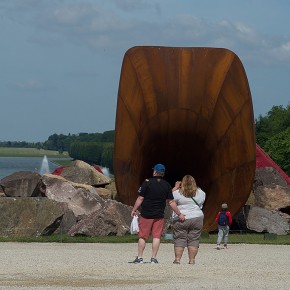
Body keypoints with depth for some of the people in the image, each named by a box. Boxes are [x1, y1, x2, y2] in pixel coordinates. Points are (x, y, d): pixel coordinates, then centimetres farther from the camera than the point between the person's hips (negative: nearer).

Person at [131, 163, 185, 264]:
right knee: (156, 237, 5)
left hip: (146, 214, -2)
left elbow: (140, 199, -6)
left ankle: (139, 257, 5)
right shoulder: (167, 185, 3)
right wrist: (179, 214, 12)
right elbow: (171, 202, 4)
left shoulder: (147, 182, -6)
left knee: (142, 236, 4)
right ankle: (154, 258, 2)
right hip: (159, 216, 2)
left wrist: (134, 210, 5)